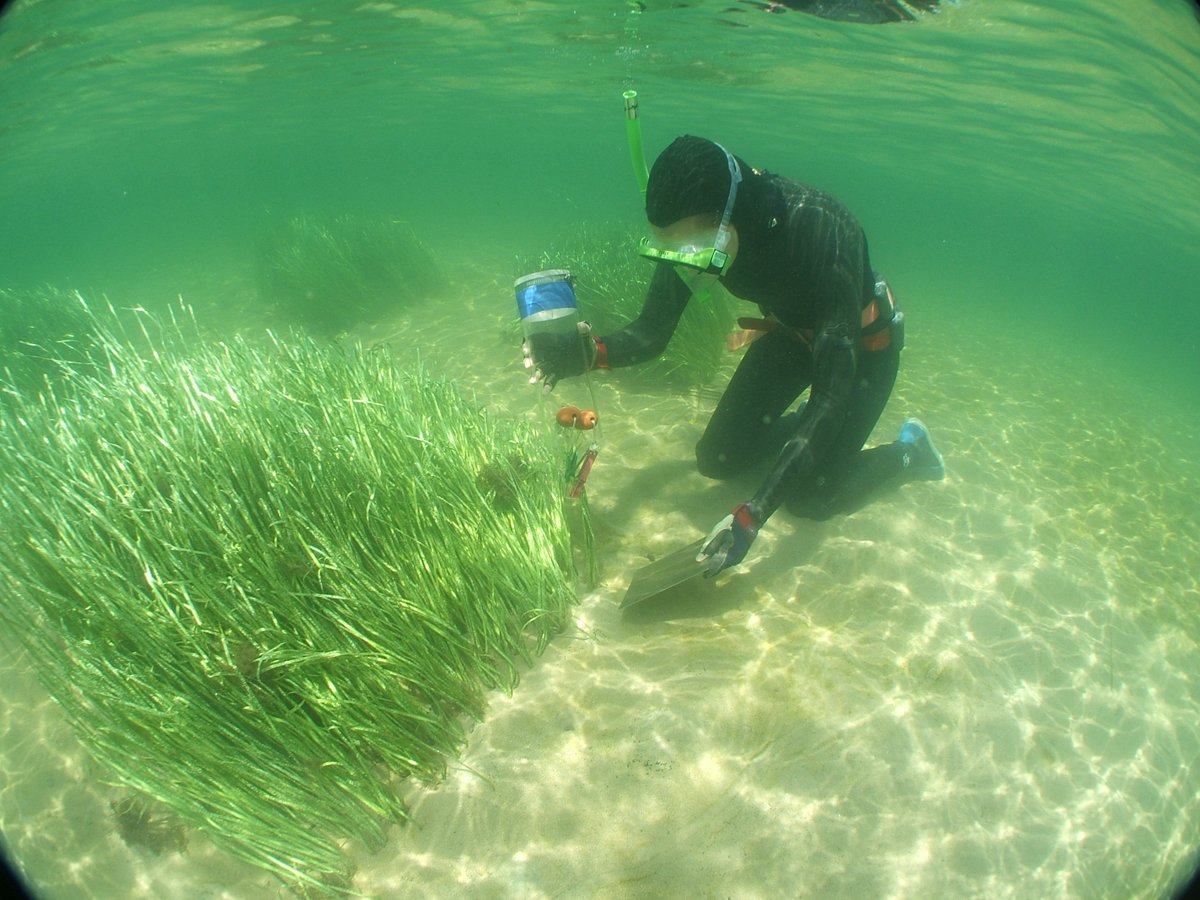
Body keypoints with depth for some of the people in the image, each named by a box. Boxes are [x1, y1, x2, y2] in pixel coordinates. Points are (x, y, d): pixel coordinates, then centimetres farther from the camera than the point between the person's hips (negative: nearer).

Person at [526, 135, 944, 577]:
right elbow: (651, 333, -17)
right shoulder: (694, 233, -25)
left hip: (862, 340, -5)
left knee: (809, 496, -5)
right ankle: (802, 427, 29)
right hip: (792, 329, 5)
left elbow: (833, 390, -40)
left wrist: (753, 513, -46)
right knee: (717, 459, 1)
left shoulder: (820, 234, -41)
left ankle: (906, 452, 22)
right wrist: (588, 352, -42)